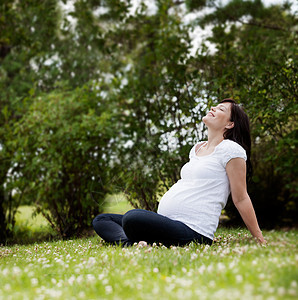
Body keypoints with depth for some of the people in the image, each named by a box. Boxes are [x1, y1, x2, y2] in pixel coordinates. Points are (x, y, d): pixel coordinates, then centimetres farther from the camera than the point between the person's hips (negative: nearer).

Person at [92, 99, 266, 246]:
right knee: (101, 220, 3)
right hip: (165, 221, 10)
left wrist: (260, 239, -2)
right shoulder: (197, 149, 23)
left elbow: (241, 199, -2)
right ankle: (129, 243, -22)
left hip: (193, 231, -10)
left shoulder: (231, 149, -3)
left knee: (132, 218, -37)